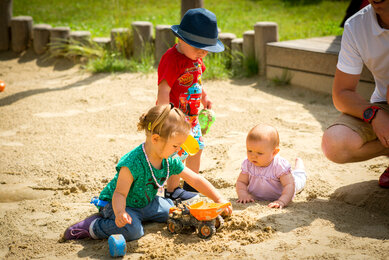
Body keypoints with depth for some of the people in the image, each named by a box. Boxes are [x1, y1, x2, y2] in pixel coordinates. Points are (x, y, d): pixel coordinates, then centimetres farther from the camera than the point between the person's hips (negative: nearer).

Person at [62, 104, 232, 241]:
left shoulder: (171, 162, -9)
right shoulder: (133, 163, -32)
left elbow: (196, 180, -2)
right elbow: (120, 193, -28)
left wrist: (219, 200, -5)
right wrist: (120, 213, -49)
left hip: (145, 203, 8)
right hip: (115, 204, -8)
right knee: (133, 230, -31)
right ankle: (93, 226, -13)